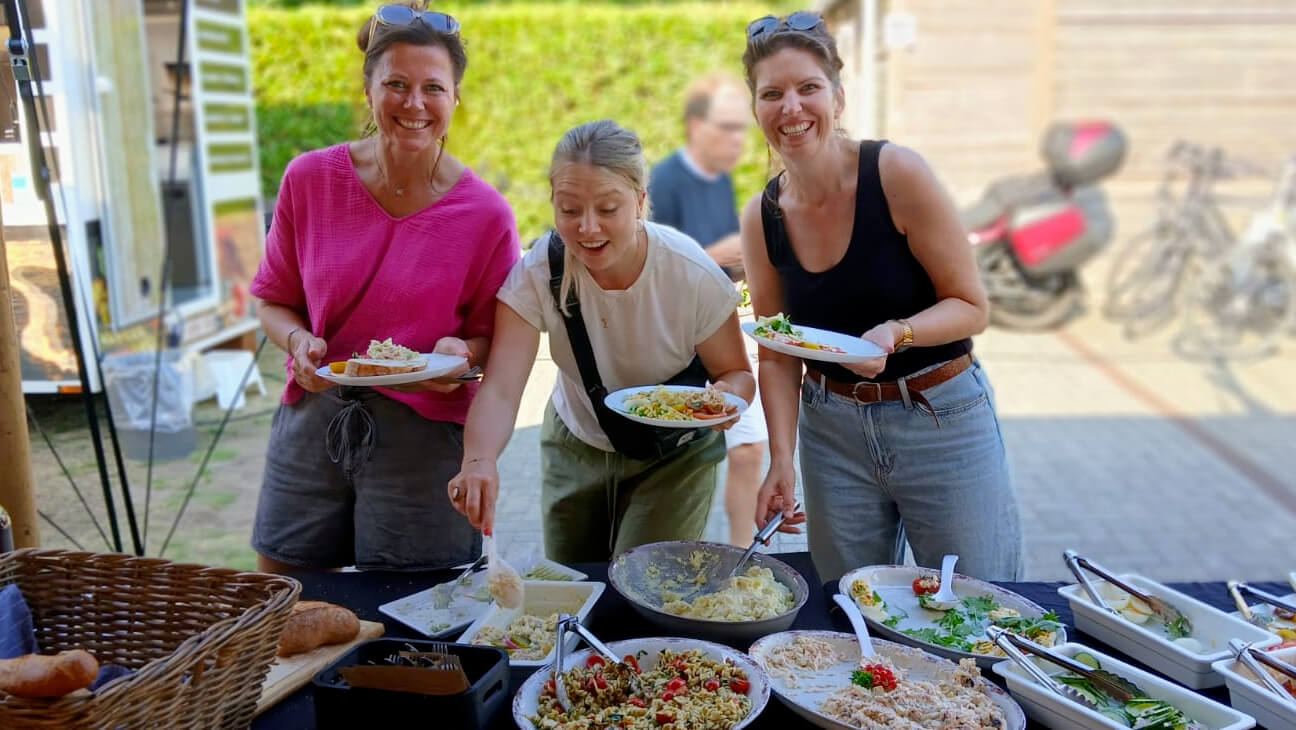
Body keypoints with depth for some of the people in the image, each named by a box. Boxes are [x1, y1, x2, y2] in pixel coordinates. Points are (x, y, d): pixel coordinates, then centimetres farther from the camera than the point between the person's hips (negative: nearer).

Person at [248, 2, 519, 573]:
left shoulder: (485, 213, -9)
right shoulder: (310, 179, -3)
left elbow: (494, 335, 2)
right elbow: (274, 298, 8)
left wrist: (463, 352, -20)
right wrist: (298, 341, -13)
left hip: (423, 437, -2)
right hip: (311, 419, 3)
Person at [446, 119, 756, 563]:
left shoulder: (693, 275, -26)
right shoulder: (537, 272, -24)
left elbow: (736, 372, -12)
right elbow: (500, 389, -33)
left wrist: (726, 396, -37)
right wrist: (479, 460, -53)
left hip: (673, 456, -2)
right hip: (576, 448, 2)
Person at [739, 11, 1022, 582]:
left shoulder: (897, 173, -15)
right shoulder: (761, 218, -4)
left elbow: (972, 307, -10)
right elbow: (776, 355, 1)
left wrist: (897, 333, -29)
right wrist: (781, 460, -10)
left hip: (942, 420, -3)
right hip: (832, 430, 3)